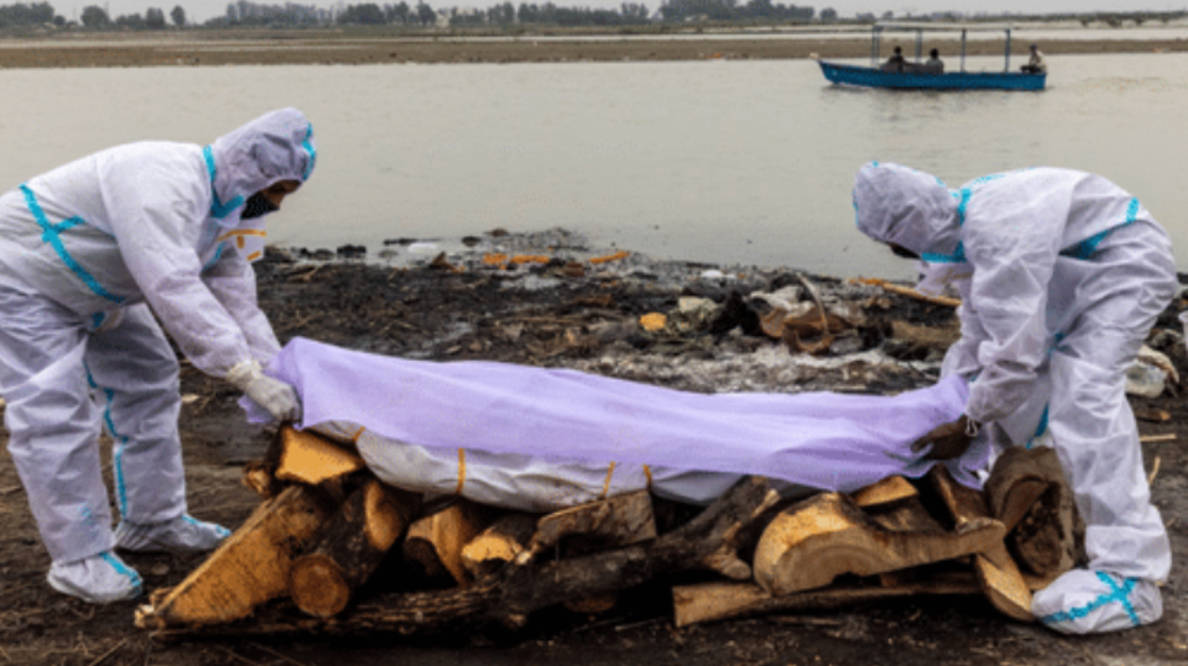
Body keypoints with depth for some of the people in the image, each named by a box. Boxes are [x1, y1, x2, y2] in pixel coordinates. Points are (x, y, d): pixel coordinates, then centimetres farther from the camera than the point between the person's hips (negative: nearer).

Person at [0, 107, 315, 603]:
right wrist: (249, 376, -46)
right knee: (55, 415, -14)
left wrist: (280, 377, -14)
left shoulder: (226, 212, -2)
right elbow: (175, 291, -44)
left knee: (147, 385, 11)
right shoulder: (164, 186, -35)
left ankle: (151, 521, 21)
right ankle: (79, 557, -6)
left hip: (93, 292, 10)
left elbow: (238, 306, -3)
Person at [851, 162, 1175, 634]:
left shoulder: (995, 234, -35)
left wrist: (966, 425, -20)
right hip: (1071, 268, 10)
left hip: (1128, 263, -10)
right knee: (972, 362, 11)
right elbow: (981, 335, 5)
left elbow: (1015, 349, -31)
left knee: (1083, 396, -25)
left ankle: (1131, 576, -25)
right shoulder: (965, 222, -5)